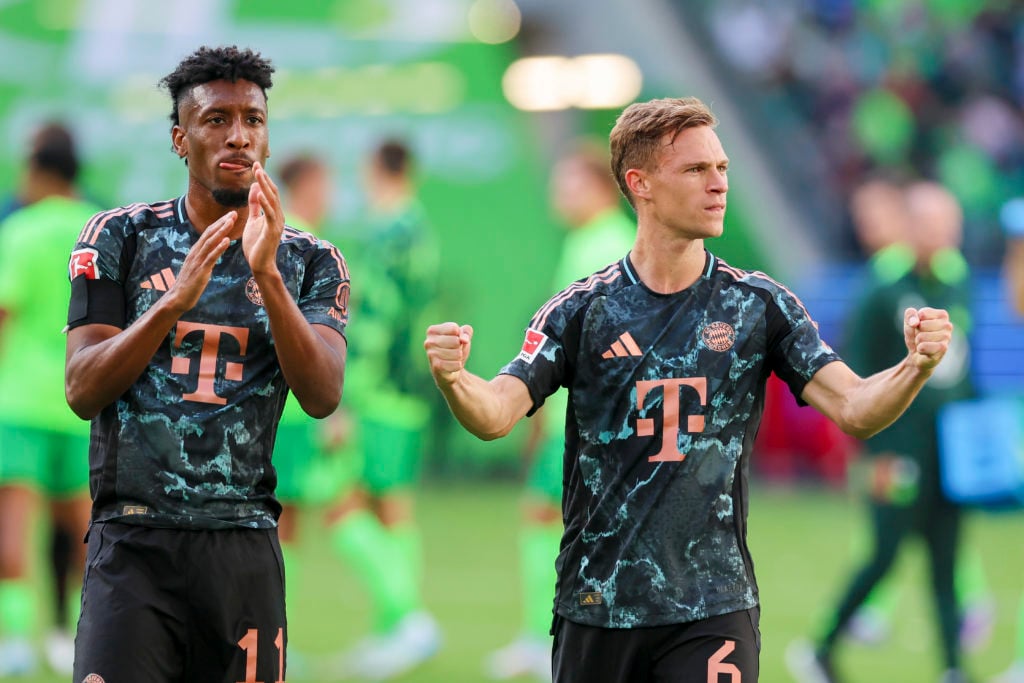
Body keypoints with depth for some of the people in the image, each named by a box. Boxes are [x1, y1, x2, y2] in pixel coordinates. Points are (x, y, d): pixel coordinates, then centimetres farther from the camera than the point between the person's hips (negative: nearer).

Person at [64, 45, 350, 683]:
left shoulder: (310, 261, 9)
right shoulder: (121, 236, 6)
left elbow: (323, 396, -7)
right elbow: (82, 390, -3)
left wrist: (268, 276, -19)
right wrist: (176, 300, -17)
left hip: (244, 542, 2)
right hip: (134, 539, -2)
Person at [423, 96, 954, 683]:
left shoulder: (759, 305, 2)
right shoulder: (581, 310, 1)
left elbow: (853, 408, -6)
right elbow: (495, 414, -8)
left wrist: (917, 368, -27)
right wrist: (453, 379, -31)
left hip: (713, 609, -1)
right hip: (597, 606, 1)